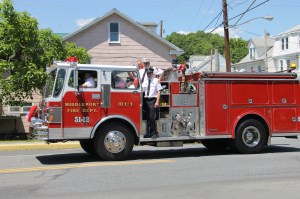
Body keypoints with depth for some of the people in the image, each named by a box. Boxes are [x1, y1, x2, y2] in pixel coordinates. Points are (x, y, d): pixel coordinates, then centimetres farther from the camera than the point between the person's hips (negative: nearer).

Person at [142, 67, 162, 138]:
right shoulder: (145, 82, 17)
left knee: (151, 117, -12)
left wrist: (157, 102, -11)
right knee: (147, 117, 7)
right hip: (146, 100, 5)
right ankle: (148, 133, 14)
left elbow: (159, 91, -4)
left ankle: (154, 133, -4)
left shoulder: (156, 80, 1)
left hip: (153, 100, -5)